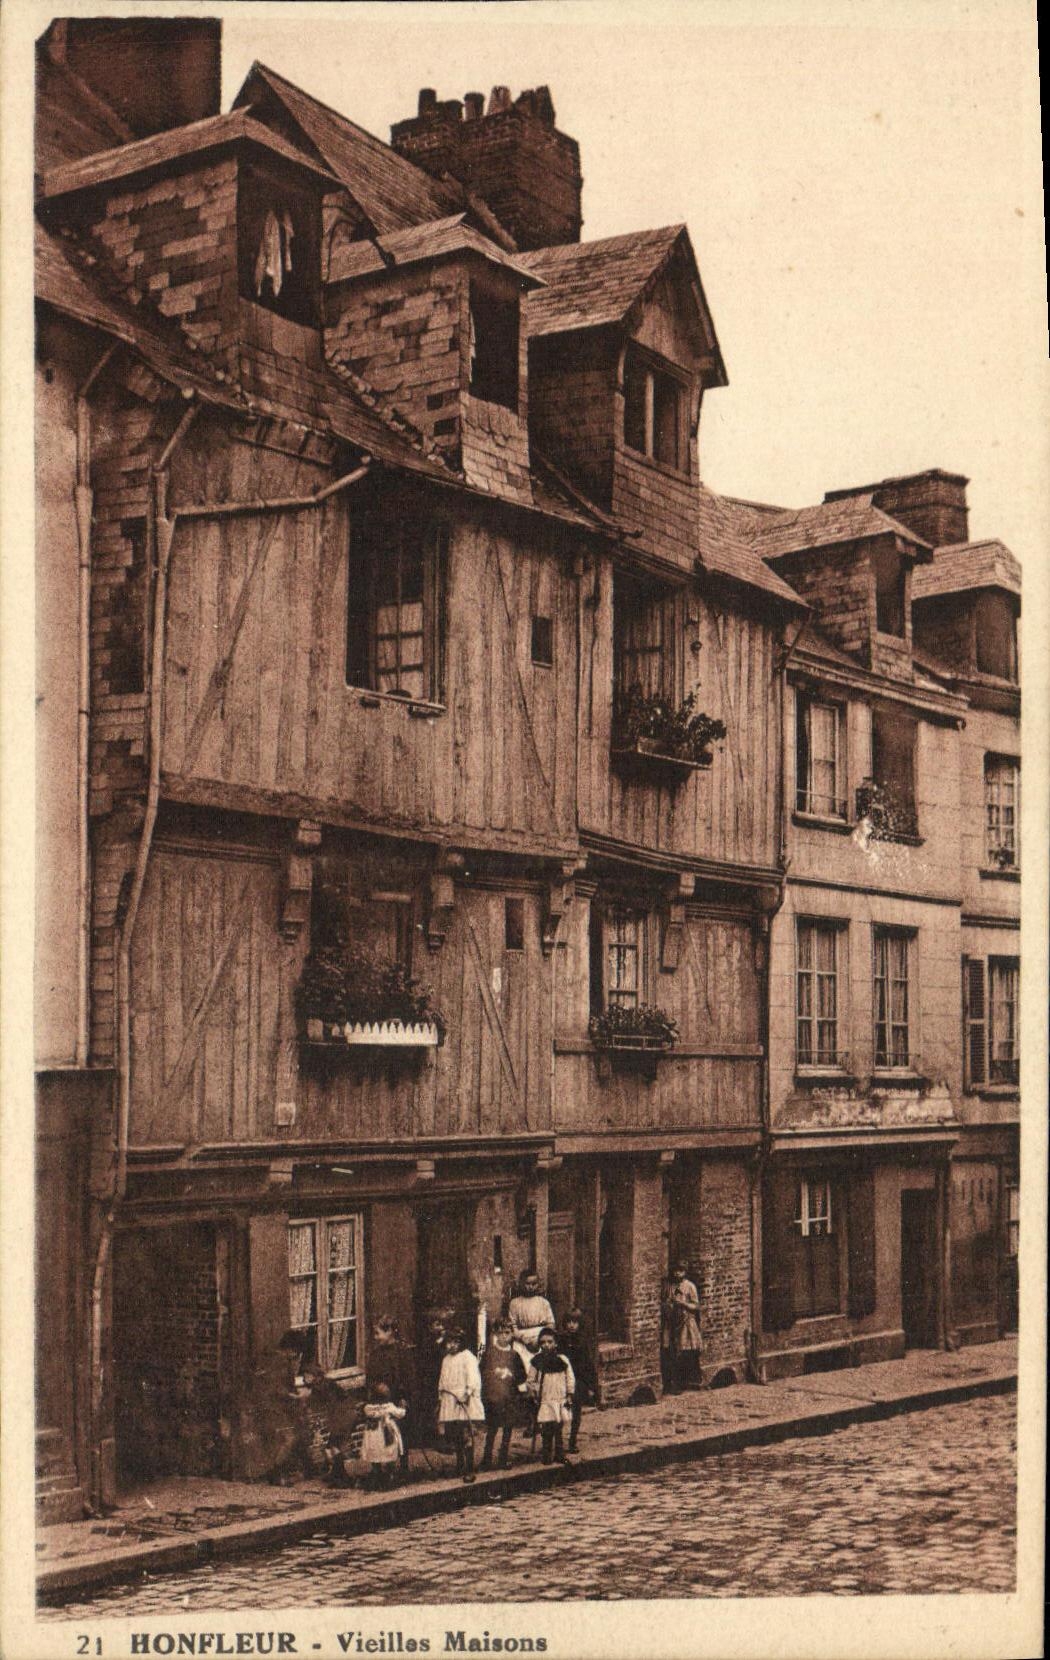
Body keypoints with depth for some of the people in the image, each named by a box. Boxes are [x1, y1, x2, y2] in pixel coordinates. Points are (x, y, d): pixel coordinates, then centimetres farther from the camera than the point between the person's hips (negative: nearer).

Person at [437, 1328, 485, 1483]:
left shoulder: (467, 1357, -2)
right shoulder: (446, 1359, 21)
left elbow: (473, 1377, -11)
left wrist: (467, 1393, -19)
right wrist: (440, 1397, 20)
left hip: (464, 1401, -7)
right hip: (449, 1400, 7)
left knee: (466, 1436, -11)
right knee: (453, 1436, 9)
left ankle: (469, 1470, -12)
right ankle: (460, 1466, 23)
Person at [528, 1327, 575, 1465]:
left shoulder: (562, 1360, 1)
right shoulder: (537, 1361, 0)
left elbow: (570, 1379, 6)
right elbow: (531, 1380, 6)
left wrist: (569, 1396, 1)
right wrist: (535, 1395, -2)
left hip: (561, 1400, 0)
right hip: (544, 1401, 0)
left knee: (558, 1429, 3)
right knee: (546, 1430, -2)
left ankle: (559, 1455, 12)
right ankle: (547, 1455, 9)